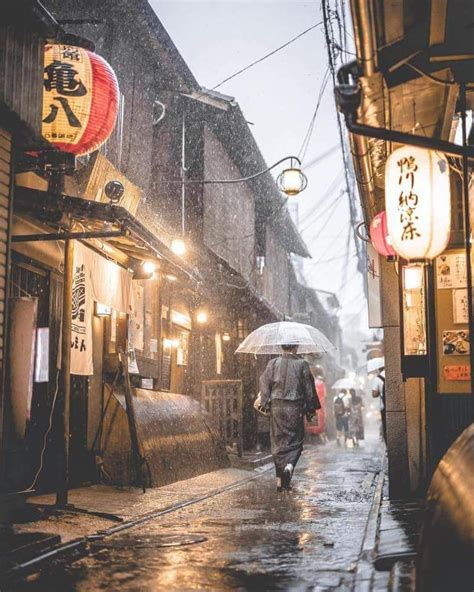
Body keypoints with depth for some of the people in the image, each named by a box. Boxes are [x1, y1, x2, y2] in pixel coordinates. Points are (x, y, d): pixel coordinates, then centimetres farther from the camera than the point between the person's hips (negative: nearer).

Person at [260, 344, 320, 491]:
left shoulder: (273, 363, 0)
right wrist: (311, 409, 7)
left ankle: (280, 480, 12)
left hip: (277, 408, 2)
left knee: (278, 442, 10)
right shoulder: (302, 364, -5)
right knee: (295, 440, 9)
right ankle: (289, 466, -18)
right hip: (295, 408, -2)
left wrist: (266, 404, 8)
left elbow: (264, 384, 0)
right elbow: (309, 388, -1)